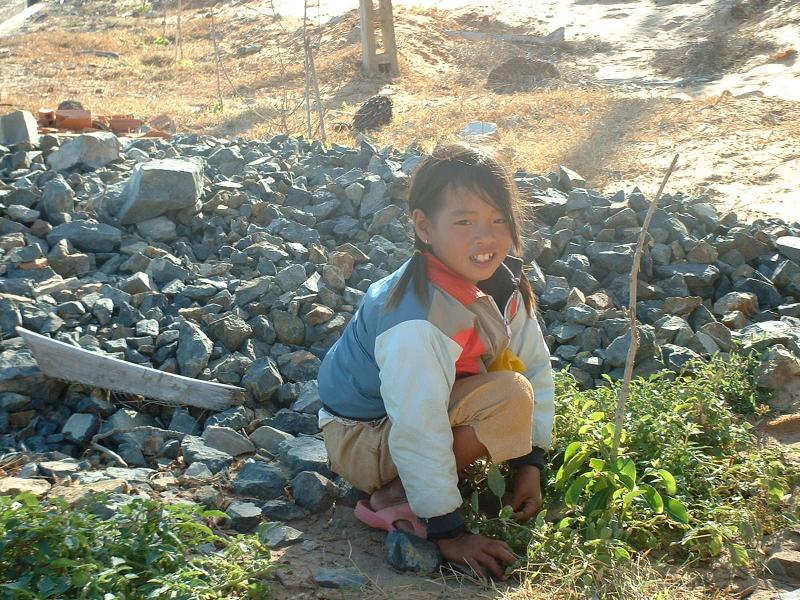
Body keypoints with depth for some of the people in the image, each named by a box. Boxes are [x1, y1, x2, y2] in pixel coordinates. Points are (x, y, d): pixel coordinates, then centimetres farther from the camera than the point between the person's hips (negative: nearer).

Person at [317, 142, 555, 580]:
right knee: (509, 397, -27)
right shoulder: (417, 322, -35)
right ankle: (396, 498, -14)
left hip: (432, 405, 9)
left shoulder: (502, 284, -10)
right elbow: (418, 434, -33)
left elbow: (536, 369, -2)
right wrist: (447, 532, -25)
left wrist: (529, 463, -5)